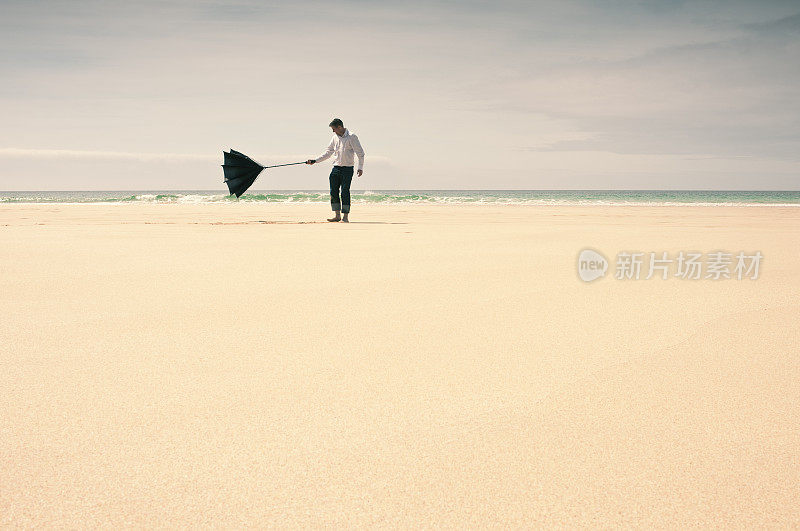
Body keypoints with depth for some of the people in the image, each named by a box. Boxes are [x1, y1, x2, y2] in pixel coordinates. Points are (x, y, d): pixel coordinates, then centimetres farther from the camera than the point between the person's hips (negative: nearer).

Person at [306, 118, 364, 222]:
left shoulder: (351, 137, -6)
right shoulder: (335, 137, 11)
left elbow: (360, 153, -6)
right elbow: (328, 152, 18)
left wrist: (360, 167, -14)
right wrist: (314, 161, 12)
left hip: (347, 169, -6)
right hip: (336, 168, 6)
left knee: (345, 192, -8)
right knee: (333, 192, 1)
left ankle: (345, 216, -2)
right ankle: (337, 215, 7)